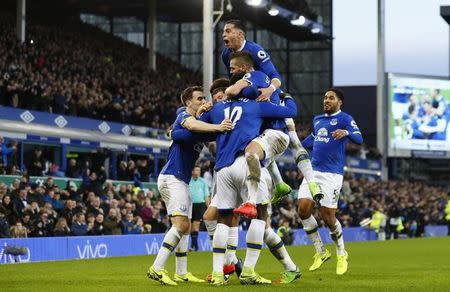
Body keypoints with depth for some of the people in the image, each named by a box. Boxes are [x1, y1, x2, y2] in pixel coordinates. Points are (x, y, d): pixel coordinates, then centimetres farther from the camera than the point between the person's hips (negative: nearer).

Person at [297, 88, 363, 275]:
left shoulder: (345, 119, -3)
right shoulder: (317, 120, 18)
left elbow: (359, 139, -19)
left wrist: (345, 132, -38)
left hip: (332, 174, -6)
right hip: (313, 171, 6)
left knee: (328, 217, -8)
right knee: (303, 209, -9)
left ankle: (341, 254, 17)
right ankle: (320, 251, 8)